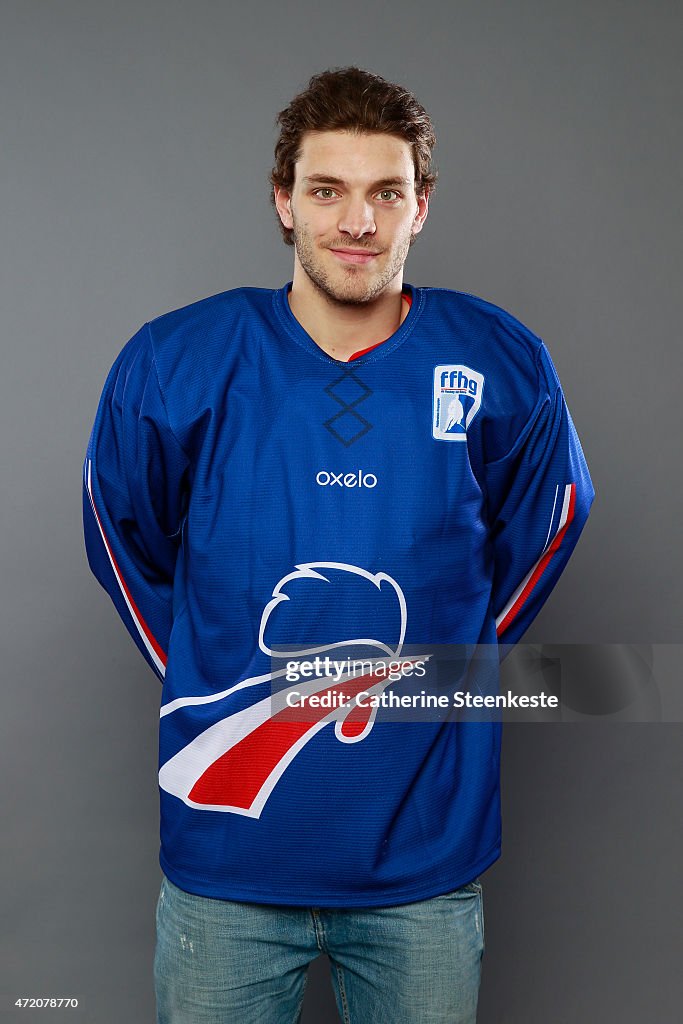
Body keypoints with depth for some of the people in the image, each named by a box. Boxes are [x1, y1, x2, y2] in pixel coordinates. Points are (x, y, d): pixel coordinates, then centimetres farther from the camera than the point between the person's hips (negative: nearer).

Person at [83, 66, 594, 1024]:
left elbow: (539, 532, 12)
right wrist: (205, 685, 8)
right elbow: (126, 546, 8)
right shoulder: (172, 364, -8)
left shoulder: (503, 367, -6)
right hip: (226, 852, 0)